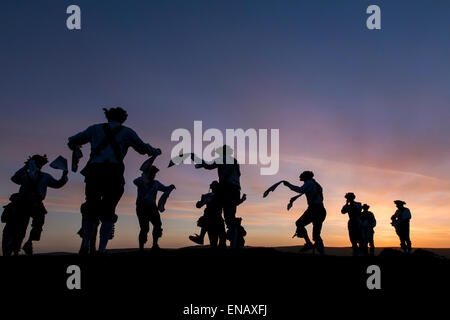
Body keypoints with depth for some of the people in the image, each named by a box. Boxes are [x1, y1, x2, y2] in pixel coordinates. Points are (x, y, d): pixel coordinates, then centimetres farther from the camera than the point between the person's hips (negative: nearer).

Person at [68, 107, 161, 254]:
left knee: (90, 209, 15)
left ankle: (85, 244, -4)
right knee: (108, 211, 8)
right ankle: (101, 249, -4)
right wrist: (156, 151, 40)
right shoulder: (127, 132, 13)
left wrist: (76, 150, 47)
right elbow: (143, 148, 20)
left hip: (94, 171, 1)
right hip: (114, 173, -1)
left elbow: (72, 142, 25)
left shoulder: (95, 129, 18)